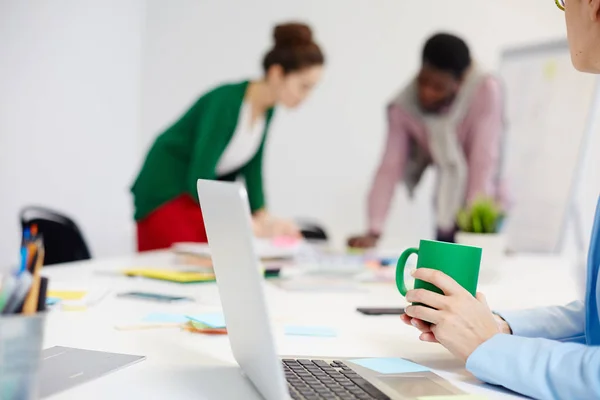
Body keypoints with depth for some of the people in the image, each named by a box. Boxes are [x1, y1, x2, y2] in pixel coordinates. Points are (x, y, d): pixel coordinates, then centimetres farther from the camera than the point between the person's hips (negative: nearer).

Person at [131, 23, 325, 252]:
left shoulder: (267, 108, -5)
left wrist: (263, 218, -8)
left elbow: (251, 168, 4)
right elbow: (198, 178, -32)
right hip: (166, 192, -7)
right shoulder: (226, 101, -28)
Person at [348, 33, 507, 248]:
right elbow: (390, 168, -18)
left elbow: (484, 162, -25)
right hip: (449, 217, 3)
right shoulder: (404, 107, -12)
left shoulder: (486, 90, -21)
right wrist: (373, 232, -27)